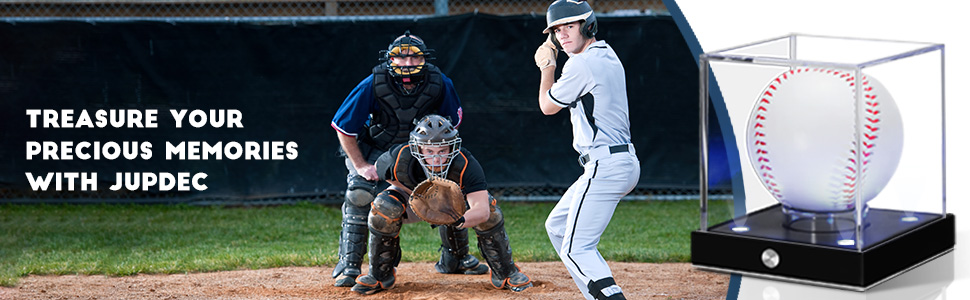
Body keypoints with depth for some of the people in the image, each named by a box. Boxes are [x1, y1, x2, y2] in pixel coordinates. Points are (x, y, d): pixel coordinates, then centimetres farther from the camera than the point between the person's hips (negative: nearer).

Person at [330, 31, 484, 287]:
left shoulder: (439, 83, -21)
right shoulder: (373, 85, -29)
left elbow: (451, 122, -1)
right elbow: (343, 127, -20)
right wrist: (360, 166, -22)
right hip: (372, 150, -3)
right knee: (360, 193, -26)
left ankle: (454, 259, 18)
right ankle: (348, 265, -16)